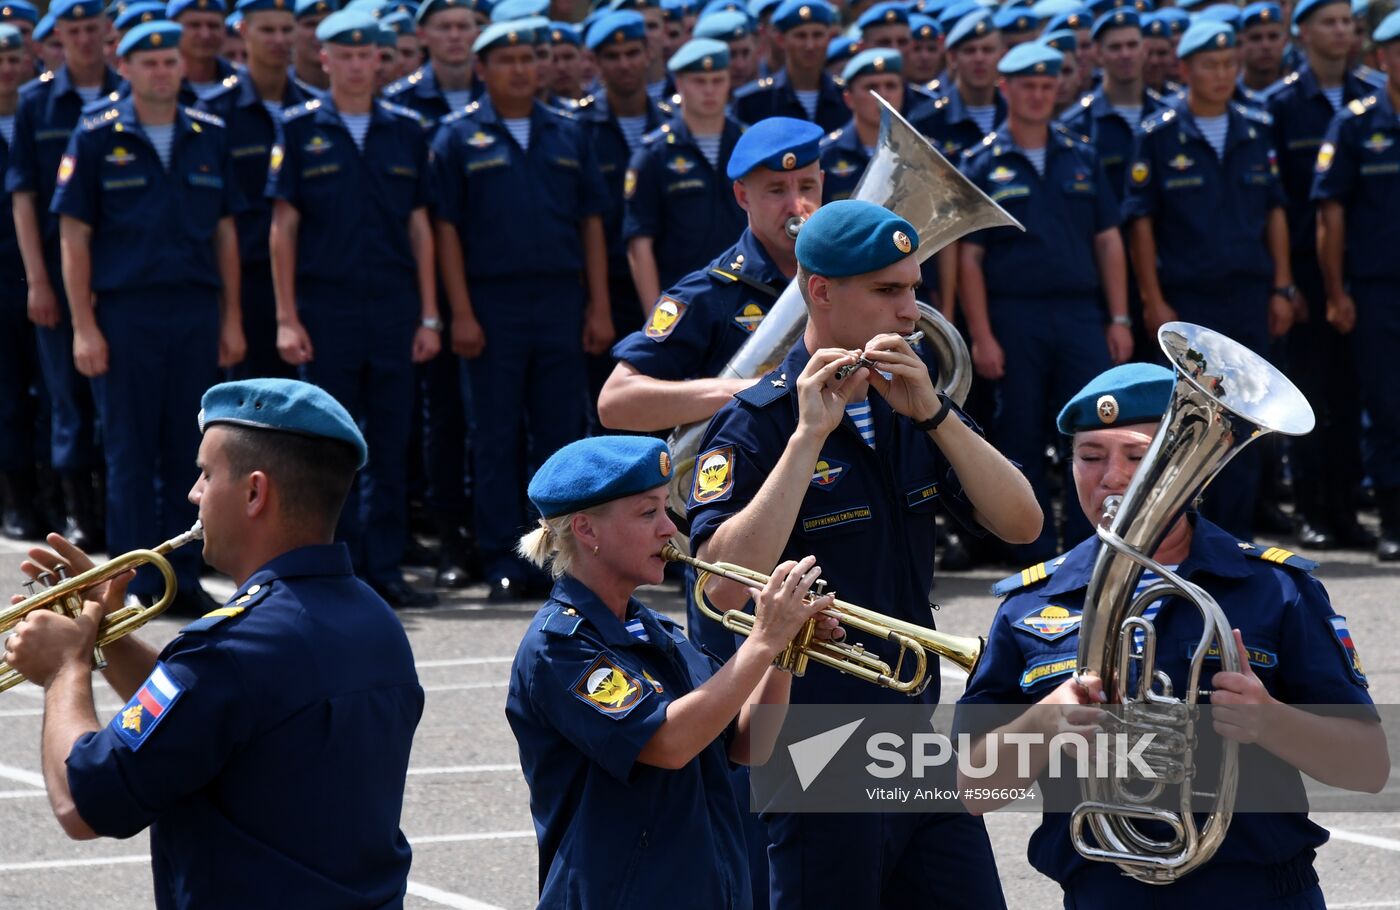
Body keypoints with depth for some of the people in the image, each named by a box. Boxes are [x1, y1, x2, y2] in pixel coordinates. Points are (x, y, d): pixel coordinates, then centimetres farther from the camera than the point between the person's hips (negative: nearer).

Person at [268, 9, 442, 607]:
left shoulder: (406, 130, 9)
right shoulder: (300, 129, 1)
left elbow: (419, 227, 10)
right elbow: (284, 228, 0)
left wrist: (429, 316, 6)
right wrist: (287, 318, -6)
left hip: (394, 310, 2)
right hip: (325, 307, -2)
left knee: (391, 446, 4)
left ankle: (385, 570, 10)